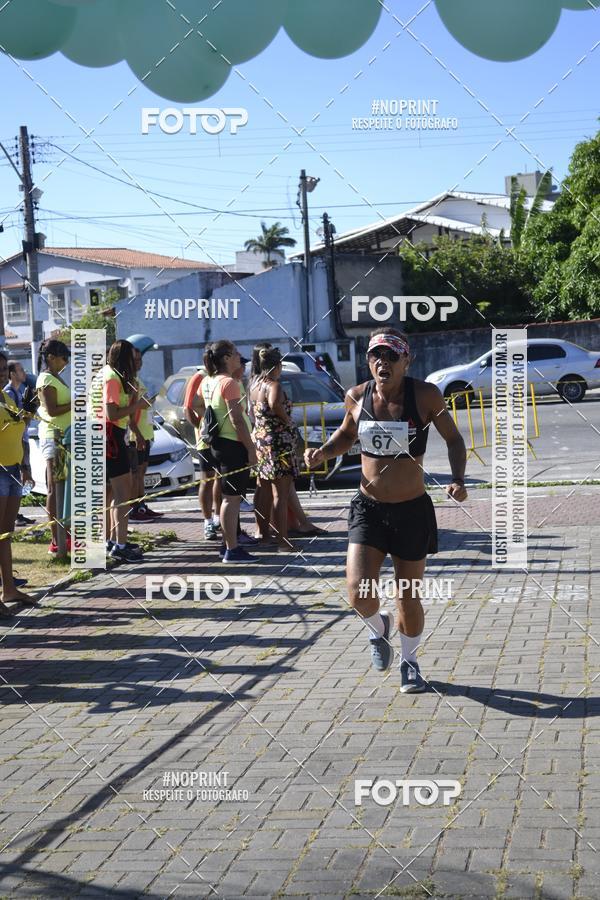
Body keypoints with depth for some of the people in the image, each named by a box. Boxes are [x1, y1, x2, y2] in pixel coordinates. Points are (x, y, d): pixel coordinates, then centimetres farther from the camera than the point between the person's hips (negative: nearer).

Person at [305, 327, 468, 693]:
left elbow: (454, 438, 0)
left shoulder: (425, 395, -11)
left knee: (409, 598, 9)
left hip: (413, 511, -1)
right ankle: (379, 628, 23)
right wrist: (322, 453, -1)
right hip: (369, 508, 2)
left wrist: (458, 479, -16)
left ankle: (410, 662, 37)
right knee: (360, 593, -14)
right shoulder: (357, 397, -3)